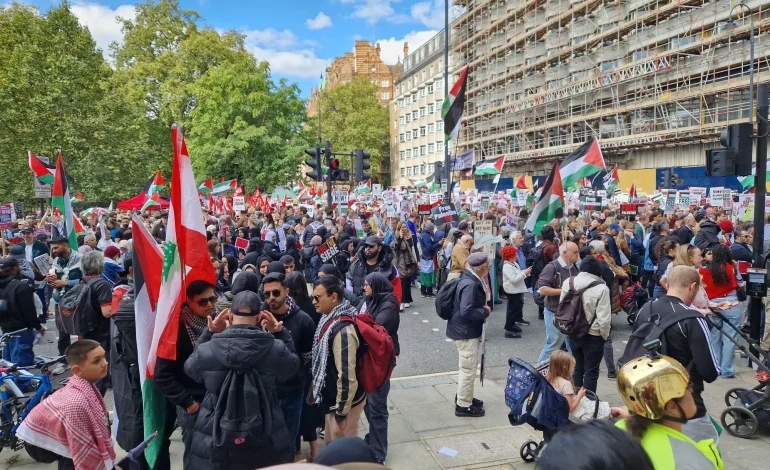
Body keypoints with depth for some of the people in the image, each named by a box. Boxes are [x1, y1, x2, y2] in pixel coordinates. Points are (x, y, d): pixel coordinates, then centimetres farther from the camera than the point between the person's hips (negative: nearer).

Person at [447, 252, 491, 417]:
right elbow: (466, 311, -32)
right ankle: (463, 406, 13)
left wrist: (482, 311, 2)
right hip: (465, 332, -11)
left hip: (467, 330, 11)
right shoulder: (470, 284, -26)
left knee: (468, 367, 23)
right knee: (469, 369, 1)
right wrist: (485, 311, -18)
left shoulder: (471, 279, 5)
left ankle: (463, 397, 38)